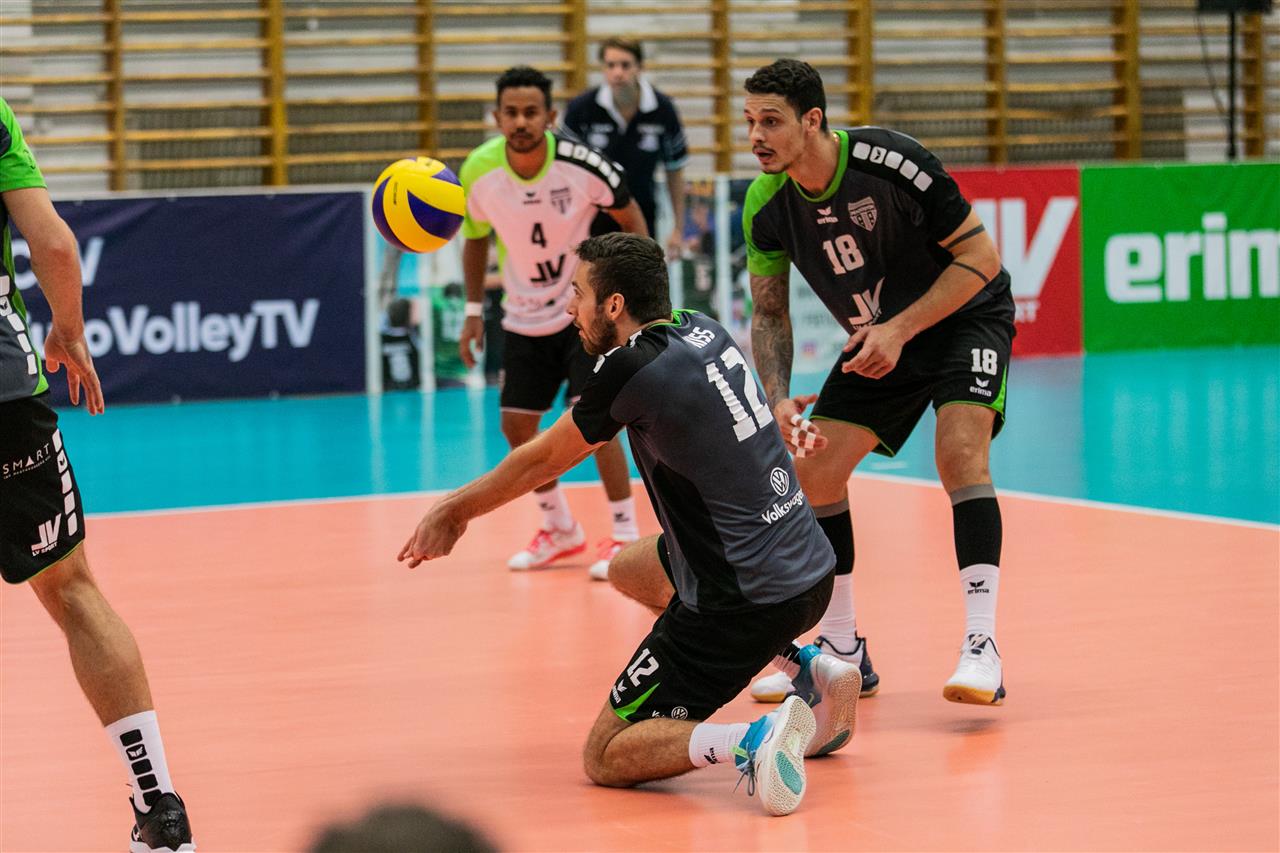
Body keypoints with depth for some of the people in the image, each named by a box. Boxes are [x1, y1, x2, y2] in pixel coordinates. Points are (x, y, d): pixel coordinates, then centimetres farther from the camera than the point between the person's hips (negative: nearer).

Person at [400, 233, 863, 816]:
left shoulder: (630, 370, -15)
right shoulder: (704, 331, 8)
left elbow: (542, 462, 1)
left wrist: (453, 510, 17)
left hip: (745, 602, -8)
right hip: (812, 572, 8)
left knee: (606, 758, 4)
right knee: (629, 567, 34)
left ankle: (753, 740, -23)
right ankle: (812, 668, 19)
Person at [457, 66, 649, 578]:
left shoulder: (580, 164, -23)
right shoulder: (479, 172, -14)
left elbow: (629, 215, -4)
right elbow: (475, 237, 6)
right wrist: (474, 310, 3)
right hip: (525, 319, 4)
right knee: (516, 427, 5)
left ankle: (626, 536, -6)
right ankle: (560, 530, 27)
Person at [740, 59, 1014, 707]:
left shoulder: (891, 162, -29)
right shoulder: (766, 205, -13)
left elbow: (979, 254, -22)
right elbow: (769, 314, -1)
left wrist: (900, 330, -28)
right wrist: (778, 399, -18)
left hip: (964, 318, -6)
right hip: (877, 340, 6)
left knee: (959, 451, -27)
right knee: (814, 470, -3)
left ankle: (981, 648, -26)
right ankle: (841, 652, 12)